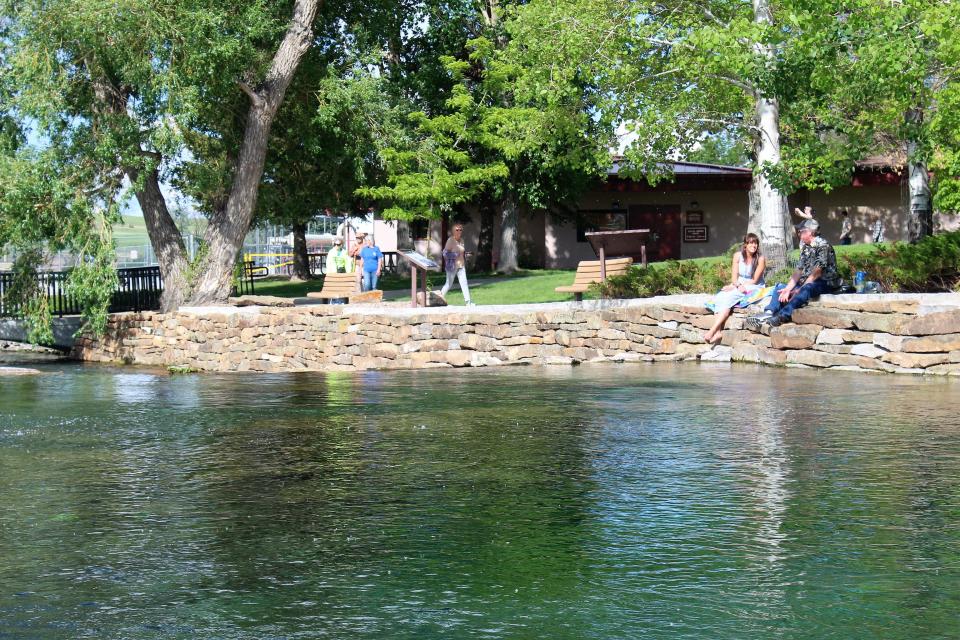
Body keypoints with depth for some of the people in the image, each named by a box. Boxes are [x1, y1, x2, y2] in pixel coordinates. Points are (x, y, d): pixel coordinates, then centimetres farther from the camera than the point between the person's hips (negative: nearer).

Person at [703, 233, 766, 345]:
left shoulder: (760, 259, -9)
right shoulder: (738, 256, 2)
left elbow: (754, 280, -9)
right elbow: (734, 277, 0)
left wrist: (737, 286, -17)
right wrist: (738, 285, -22)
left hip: (754, 288, -4)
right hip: (737, 286, 4)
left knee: (728, 297, -30)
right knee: (720, 296, -27)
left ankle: (713, 330, -35)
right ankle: (718, 331, -38)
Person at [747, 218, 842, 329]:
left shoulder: (823, 246, -11)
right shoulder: (805, 248, 15)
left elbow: (817, 273, -19)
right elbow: (799, 271, 8)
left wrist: (800, 290, -23)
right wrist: (788, 289, -7)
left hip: (826, 283, -9)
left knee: (807, 288, -38)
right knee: (780, 287, 2)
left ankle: (782, 316, -56)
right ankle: (768, 313, -25)